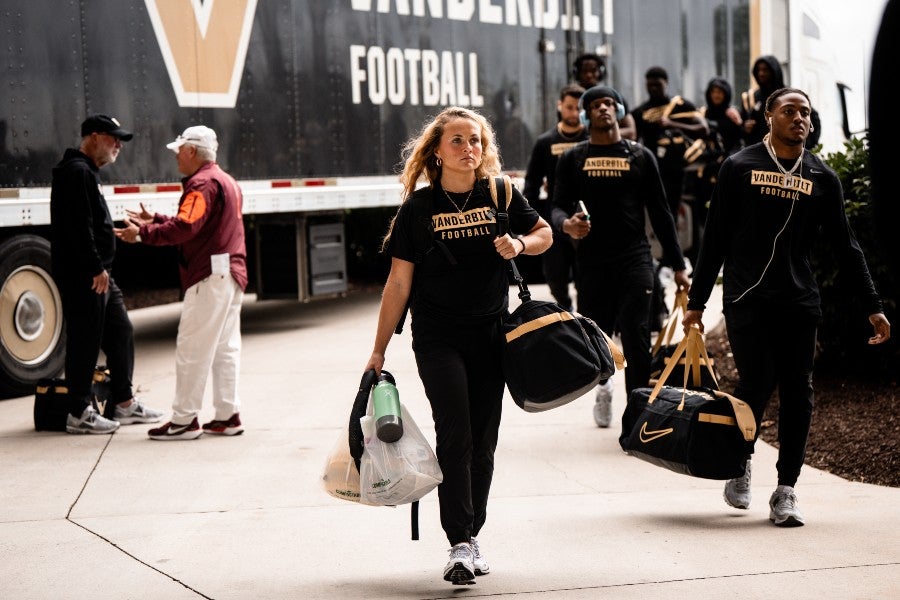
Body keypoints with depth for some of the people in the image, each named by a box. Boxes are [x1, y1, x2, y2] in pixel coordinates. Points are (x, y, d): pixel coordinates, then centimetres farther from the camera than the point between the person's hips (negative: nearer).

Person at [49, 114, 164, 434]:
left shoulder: (88, 172, 20)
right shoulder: (77, 172, -14)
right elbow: (79, 228, -22)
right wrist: (96, 269, -22)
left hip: (98, 273, 11)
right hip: (82, 276, -11)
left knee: (120, 332, 14)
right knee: (85, 341, -6)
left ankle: (125, 404, 23)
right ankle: (79, 414, 0)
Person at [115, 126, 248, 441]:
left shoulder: (203, 184, -13)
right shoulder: (225, 181, 20)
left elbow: (184, 228, -23)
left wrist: (143, 234, -19)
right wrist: (155, 221, 23)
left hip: (210, 276, -11)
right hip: (231, 274, 11)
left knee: (192, 347, -7)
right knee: (225, 346, 12)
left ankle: (184, 420, -5)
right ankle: (228, 415, 15)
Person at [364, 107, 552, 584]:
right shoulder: (418, 207, -4)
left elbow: (544, 233, 16)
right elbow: (399, 282, -2)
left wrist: (520, 244, -8)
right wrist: (379, 350, -1)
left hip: (492, 335, 3)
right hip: (438, 339, -3)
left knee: (482, 443, 7)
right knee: (455, 436, -14)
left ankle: (470, 537, 19)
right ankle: (460, 544, -14)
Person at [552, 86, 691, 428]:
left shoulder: (640, 156, 8)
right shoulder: (572, 160, 8)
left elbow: (660, 213, 9)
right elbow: (559, 207, 2)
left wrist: (677, 265, 6)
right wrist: (567, 224, -23)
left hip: (635, 261, -1)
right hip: (591, 262, 1)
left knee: (636, 341, -9)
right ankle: (603, 387, 39)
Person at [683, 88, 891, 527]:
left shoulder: (822, 178, 10)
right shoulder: (739, 167, 5)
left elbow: (844, 247, 13)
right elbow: (715, 239, 6)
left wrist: (871, 306, 7)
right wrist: (696, 302, 3)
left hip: (798, 302, 2)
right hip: (746, 298, -2)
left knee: (797, 393, -3)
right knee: (756, 385, -10)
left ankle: (785, 491, 6)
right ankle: (740, 462, 17)